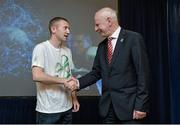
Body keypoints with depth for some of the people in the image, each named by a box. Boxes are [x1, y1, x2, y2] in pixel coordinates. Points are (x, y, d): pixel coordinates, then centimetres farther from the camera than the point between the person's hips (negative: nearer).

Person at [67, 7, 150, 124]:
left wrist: (140, 105, -14)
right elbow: (96, 72, 12)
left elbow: (143, 73, -12)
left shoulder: (133, 38, -8)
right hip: (107, 106, 6)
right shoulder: (102, 46, 12)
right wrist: (78, 82, -5)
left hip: (129, 105, -5)